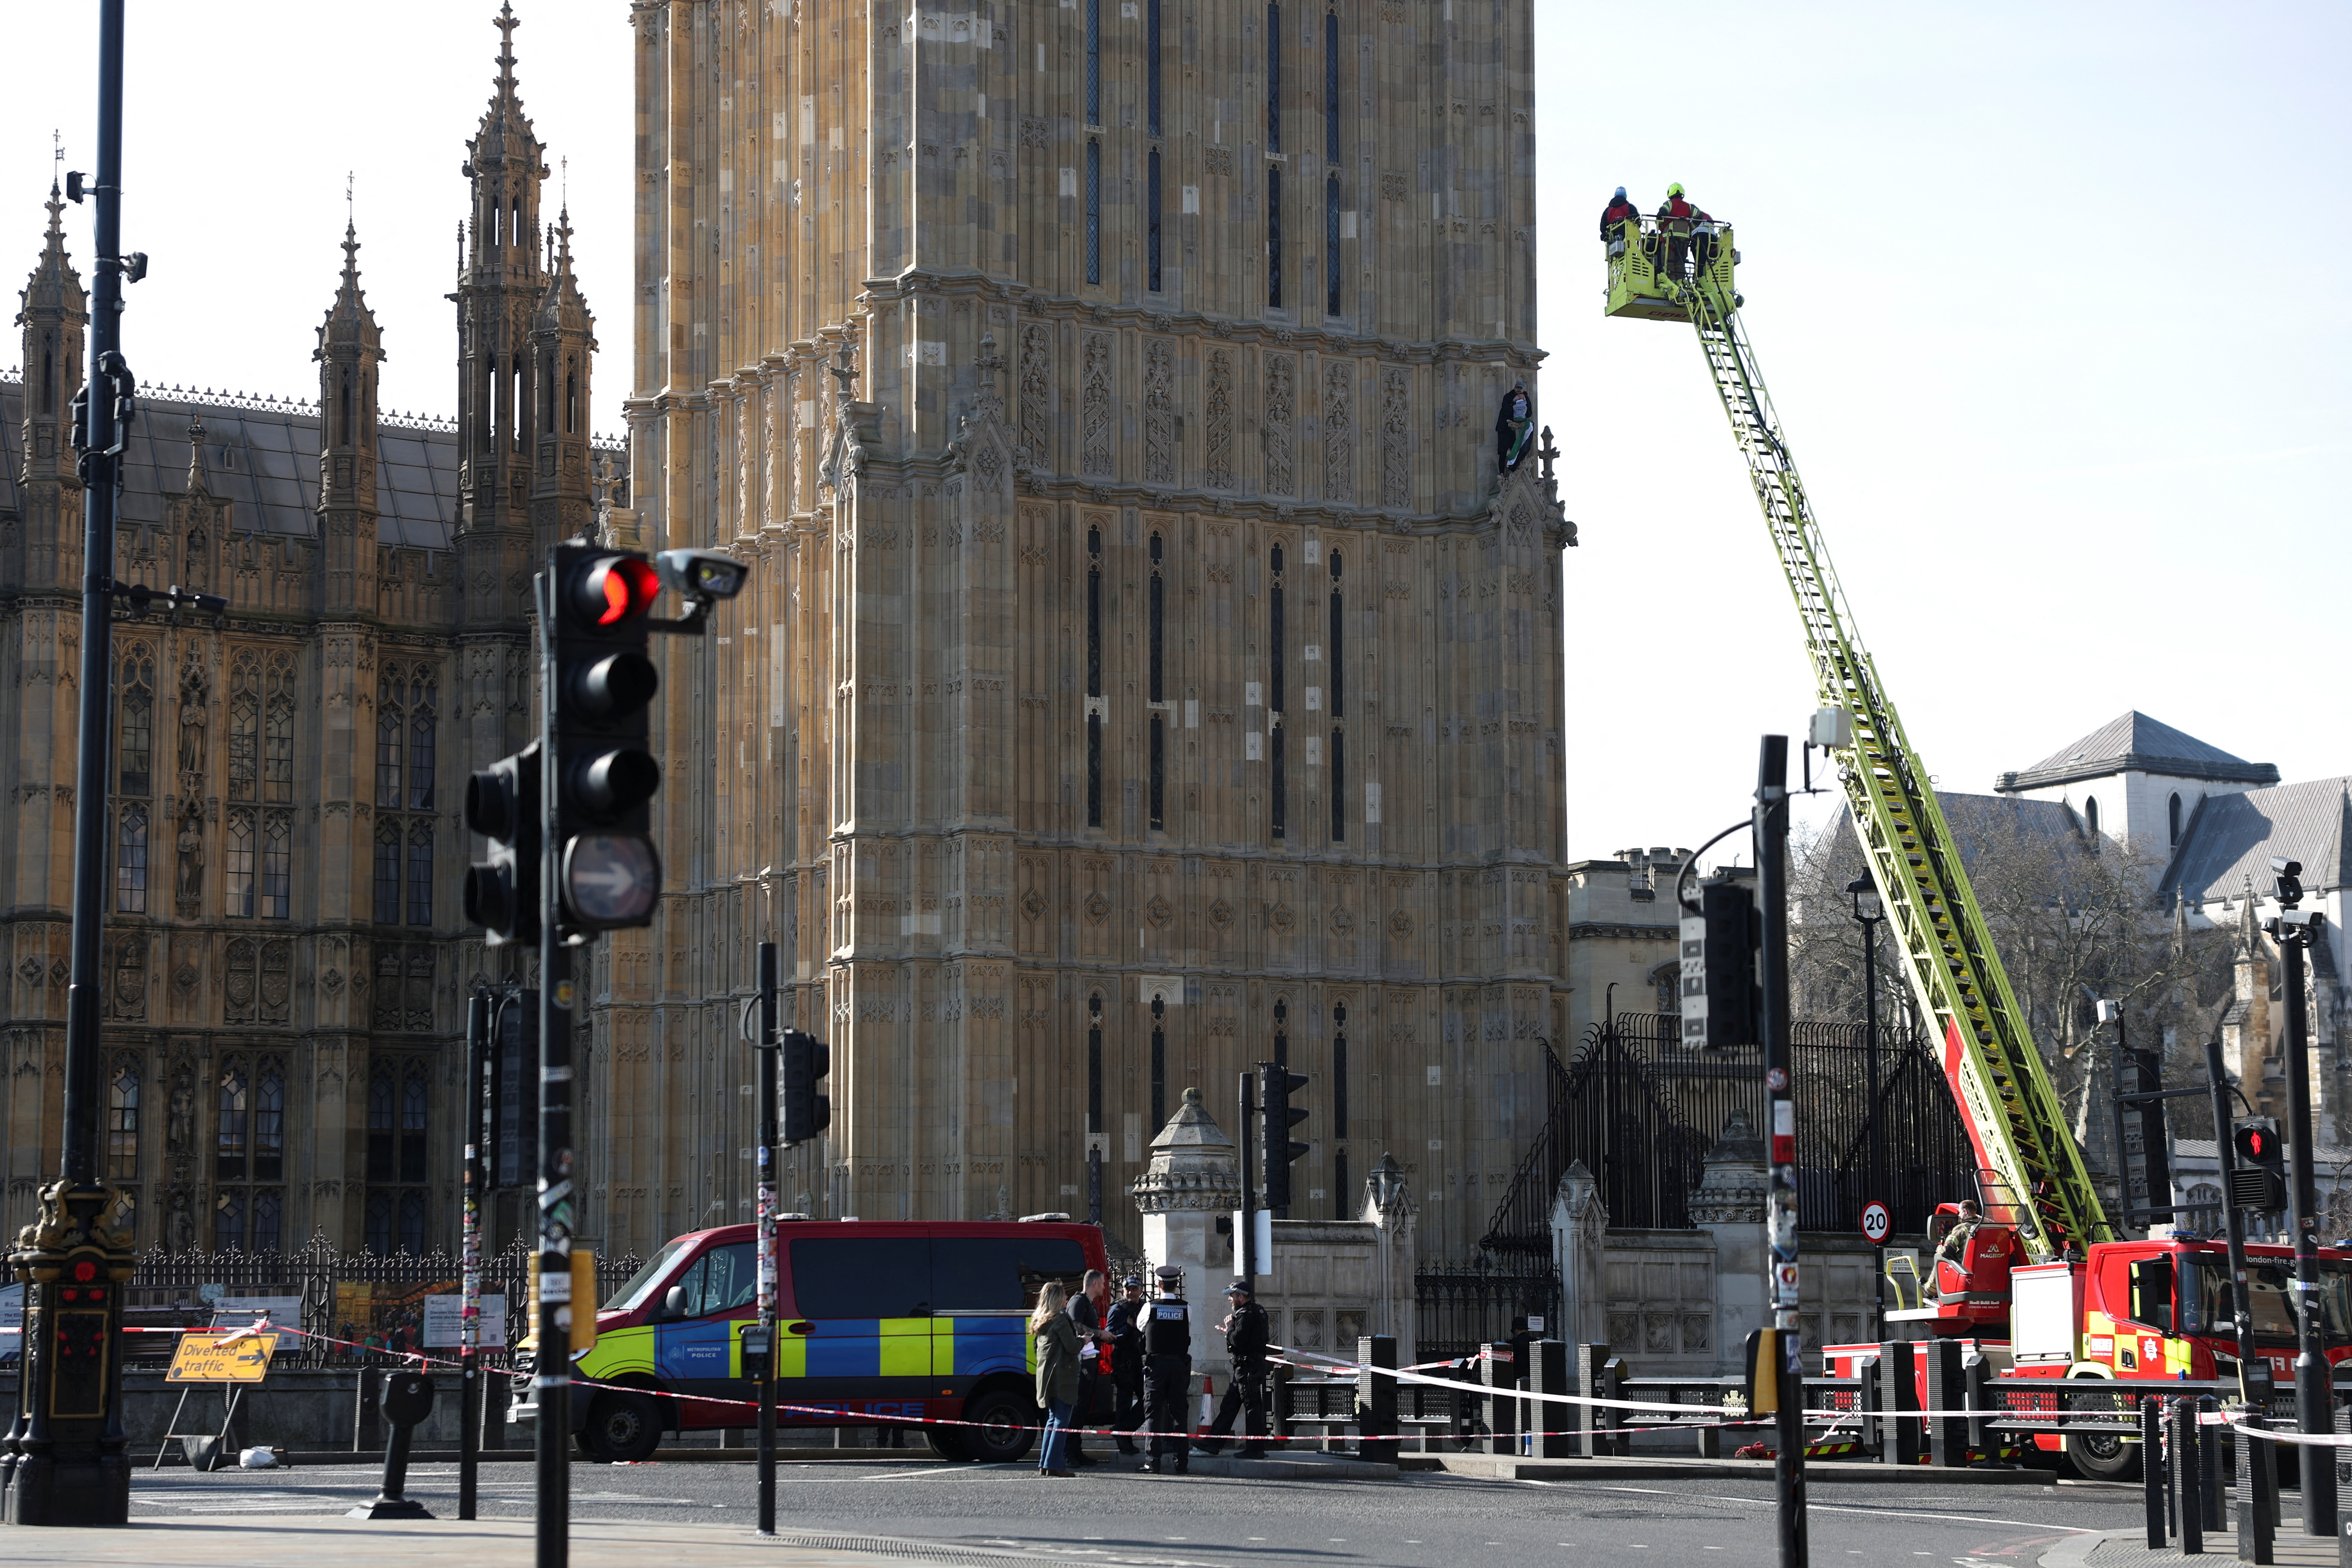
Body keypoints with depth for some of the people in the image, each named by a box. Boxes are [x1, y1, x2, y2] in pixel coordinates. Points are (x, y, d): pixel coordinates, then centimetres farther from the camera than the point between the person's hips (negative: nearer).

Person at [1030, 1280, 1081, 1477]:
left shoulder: (1040, 1321, 14)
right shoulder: (1060, 1320, -13)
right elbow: (1072, 1348, -16)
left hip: (1046, 1377, 9)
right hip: (1062, 1377, -9)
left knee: (1053, 1419, 15)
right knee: (1062, 1421, -6)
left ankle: (1044, 1464, 14)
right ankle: (1053, 1465, -10)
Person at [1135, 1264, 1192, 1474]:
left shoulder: (1150, 1308, -5)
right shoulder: (1186, 1309, 0)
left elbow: (1141, 1327, 15)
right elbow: (1189, 1339, 9)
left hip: (1155, 1364, -2)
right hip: (1180, 1364, 2)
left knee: (1153, 1411, 0)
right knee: (1178, 1411, 7)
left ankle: (1154, 1460, -6)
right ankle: (1181, 1460, 7)